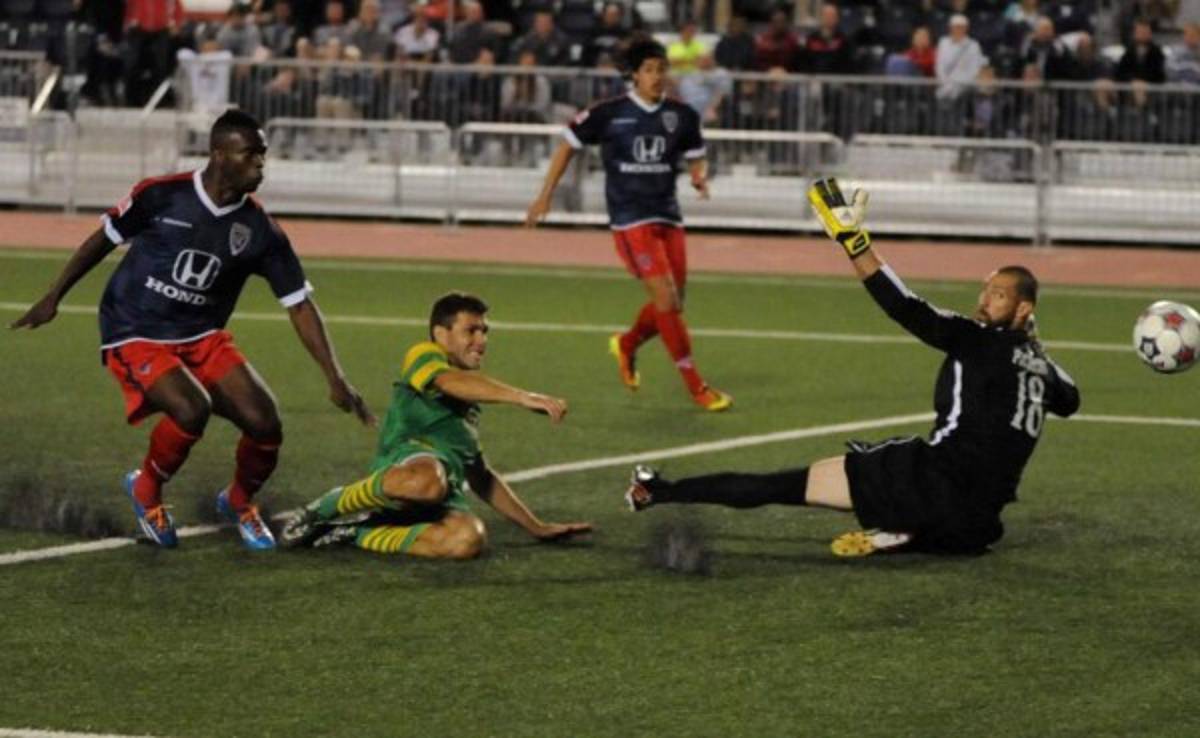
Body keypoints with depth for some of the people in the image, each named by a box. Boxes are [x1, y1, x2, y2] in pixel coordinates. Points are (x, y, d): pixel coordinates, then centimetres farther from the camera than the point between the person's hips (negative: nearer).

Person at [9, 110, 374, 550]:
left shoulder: (261, 232, -6)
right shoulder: (161, 197, -13)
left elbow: (299, 304, -3)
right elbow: (103, 240, 2)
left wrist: (335, 380, -9)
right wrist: (53, 298, 7)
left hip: (204, 339, 4)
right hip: (135, 336, -4)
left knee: (264, 422, -13)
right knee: (191, 409, -30)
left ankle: (240, 502, 20)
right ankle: (146, 491, 1)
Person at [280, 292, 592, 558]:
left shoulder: (468, 404, 36)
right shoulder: (422, 355, 12)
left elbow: (480, 476, 40)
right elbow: (450, 381, -13)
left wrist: (535, 526, 35)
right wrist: (524, 398, -25)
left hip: (450, 490, 6)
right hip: (407, 458, -6)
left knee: (468, 539, -31)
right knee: (427, 481, -45)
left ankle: (355, 533, -15)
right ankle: (324, 509, -16)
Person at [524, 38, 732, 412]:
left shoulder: (682, 116, 4)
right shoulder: (609, 114, -6)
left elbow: (696, 159, 15)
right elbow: (569, 145, 6)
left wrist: (700, 177, -10)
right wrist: (545, 196, 7)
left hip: (668, 219, 5)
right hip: (630, 221, -5)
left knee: (673, 305, 7)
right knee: (667, 299, -14)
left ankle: (627, 345, 39)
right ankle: (696, 387, -8)